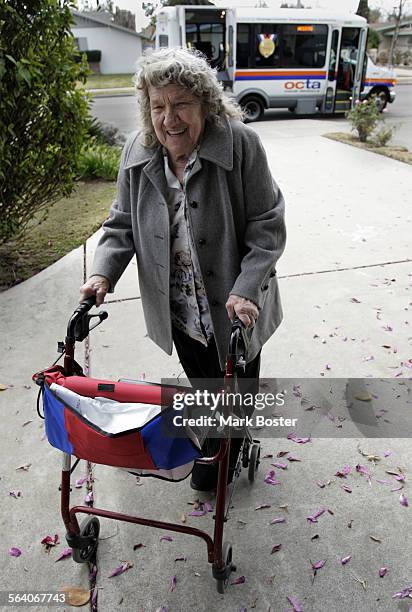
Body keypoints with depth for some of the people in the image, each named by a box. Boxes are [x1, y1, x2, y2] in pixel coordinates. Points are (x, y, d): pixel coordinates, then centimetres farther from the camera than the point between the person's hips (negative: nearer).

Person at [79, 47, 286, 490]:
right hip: (177, 307, 4)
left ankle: (225, 453, 47)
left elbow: (267, 227, -17)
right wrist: (102, 273, -14)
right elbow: (123, 224, 2)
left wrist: (246, 289, -27)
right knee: (199, 379, 25)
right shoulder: (137, 152, -7)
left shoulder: (240, 143, -20)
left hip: (233, 305, -3)